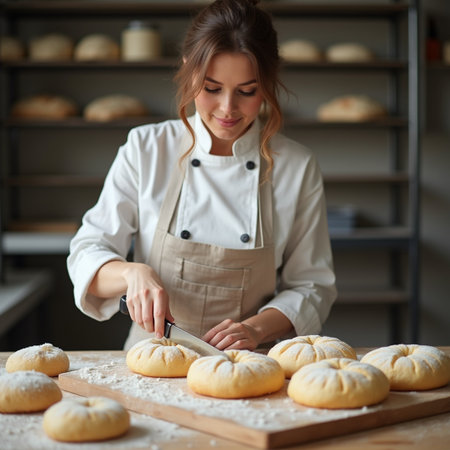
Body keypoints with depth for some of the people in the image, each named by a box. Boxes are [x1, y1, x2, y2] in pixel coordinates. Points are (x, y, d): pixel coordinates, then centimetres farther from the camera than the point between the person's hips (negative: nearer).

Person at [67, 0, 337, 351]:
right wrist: (132, 273, -21)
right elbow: (87, 255, 0)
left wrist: (258, 328, -14)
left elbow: (312, 286, 4)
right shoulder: (145, 149, -1)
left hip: (248, 366, 1)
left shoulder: (297, 167, -1)